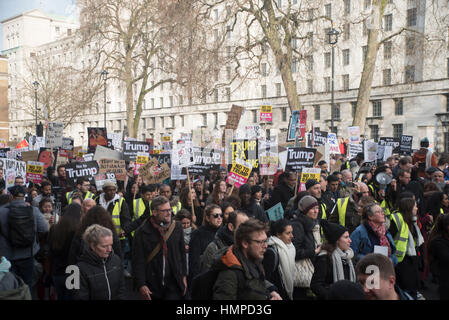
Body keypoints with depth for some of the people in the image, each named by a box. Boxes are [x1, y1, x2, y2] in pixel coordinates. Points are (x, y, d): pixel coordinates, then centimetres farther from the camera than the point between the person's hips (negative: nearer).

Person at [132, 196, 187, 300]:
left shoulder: (177, 227, 3)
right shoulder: (142, 232, -7)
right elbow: (138, 261, -7)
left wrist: (184, 276, 10)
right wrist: (141, 285, -12)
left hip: (174, 284, 2)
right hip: (152, 286, -1)